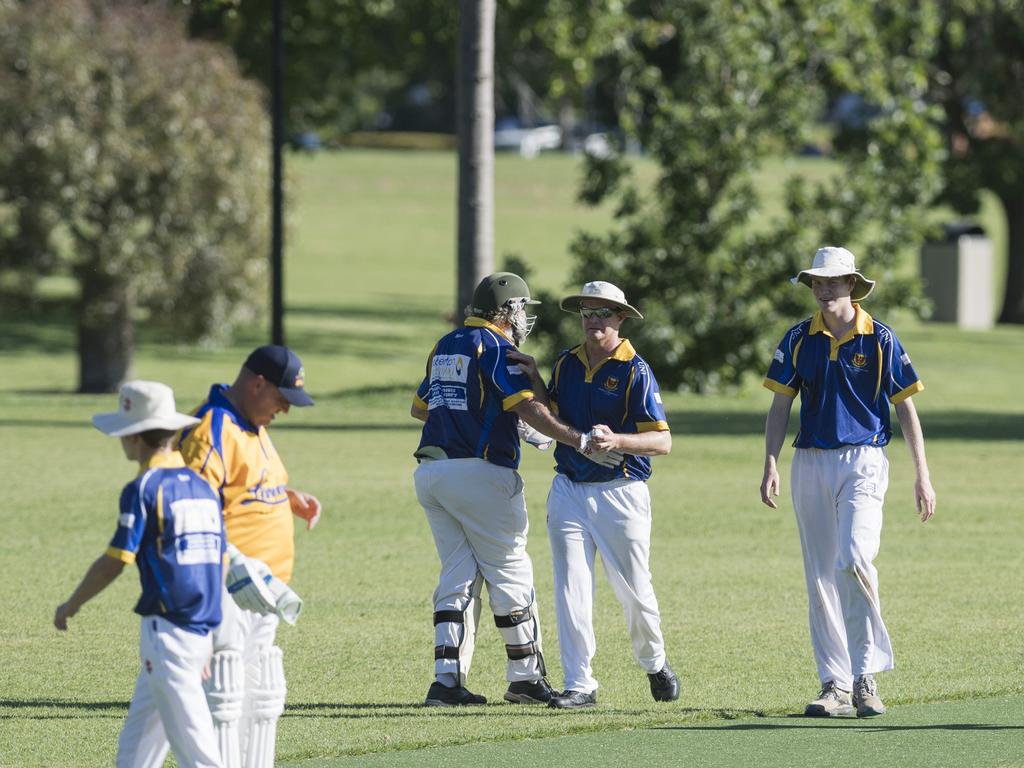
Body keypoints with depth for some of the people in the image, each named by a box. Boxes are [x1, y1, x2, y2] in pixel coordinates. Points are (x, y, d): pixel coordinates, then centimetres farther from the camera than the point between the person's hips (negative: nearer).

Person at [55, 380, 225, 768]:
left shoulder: (144, 489, -10)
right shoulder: (203, 487, 13)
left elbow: (114, 561, -11)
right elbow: (221, 564, 15)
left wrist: (70, 606, 4)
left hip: (167, 630, -8)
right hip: (203, 631, 8)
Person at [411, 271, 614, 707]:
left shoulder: (445, 346, 18)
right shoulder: (497, 349, -7)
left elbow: (419, 407, 29)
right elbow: (528, 408, -20)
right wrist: (578, 441, -25)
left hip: (431, 472, 8)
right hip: (479, 472, -8)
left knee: (458, 574, 8)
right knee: (510, 573, 3)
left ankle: (447, 680, -3)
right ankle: (525, 677, 7)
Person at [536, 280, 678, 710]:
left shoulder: (635, 372, -9)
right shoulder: (566, 365, 8)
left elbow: (662, 441, -15)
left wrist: (616, 441, -33)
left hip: (620, 493, -4)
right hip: (569, 492, 4)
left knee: (634, 591, 3)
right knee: (571, 590, -4)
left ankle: (654, 663, 29)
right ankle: (579, 685, -2)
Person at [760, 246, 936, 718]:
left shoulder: (880, 339, -2)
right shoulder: (799, 340, 7)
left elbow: (906, 409, 2)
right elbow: (780, 406, 9)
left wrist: (922, 476, -1)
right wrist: (770, 464, -4)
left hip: (863, 462, -4)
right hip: (811, 463, 4)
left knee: (853, 562, -21)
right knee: (820, 577, 4)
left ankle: (866, 676, -14)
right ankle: (835, 685, 8)